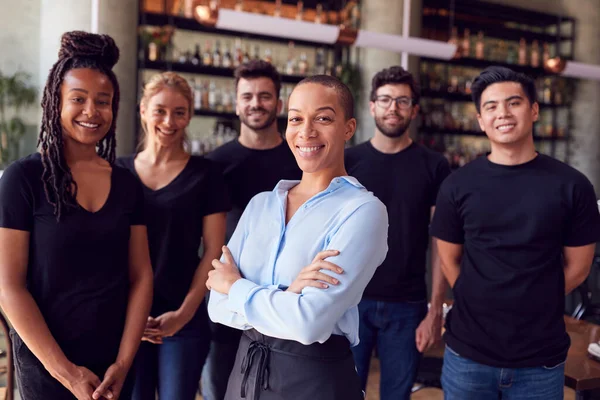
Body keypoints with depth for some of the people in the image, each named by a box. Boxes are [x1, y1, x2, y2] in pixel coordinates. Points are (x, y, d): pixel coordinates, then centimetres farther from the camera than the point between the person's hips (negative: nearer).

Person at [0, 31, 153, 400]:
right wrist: (65, 370, -13)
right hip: (45, 363, -4)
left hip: (114, 361, 4)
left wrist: (124, 362, -7)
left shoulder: (127, 184, 2)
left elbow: (141, 277, 1)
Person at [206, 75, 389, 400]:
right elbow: (218, 305, -4)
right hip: (246, 370, 5)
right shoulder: (260, 205, 2)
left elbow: (310, 322, -24)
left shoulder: (363, 210, -15)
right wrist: (285, 298, -20)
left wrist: (237, 287, -10)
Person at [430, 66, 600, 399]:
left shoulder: (572, 186, -4)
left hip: (541, 359, 0)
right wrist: (481, 306, 2)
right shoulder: (458, 186, -3)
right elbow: (450, 259, 5)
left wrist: (532, 307, 5)